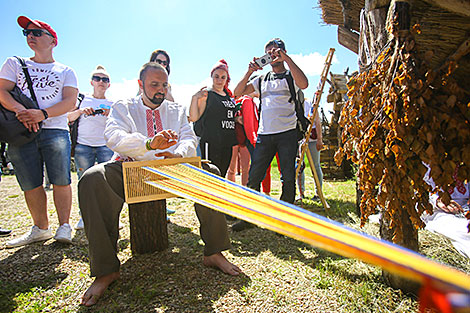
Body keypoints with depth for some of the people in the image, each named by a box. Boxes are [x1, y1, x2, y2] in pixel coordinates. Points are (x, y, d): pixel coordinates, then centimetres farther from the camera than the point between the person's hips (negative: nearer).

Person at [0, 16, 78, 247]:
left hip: (55, 130, -2)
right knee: (30, 184, 2)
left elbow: (70, 102, 0)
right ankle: (41, 229, 14)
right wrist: (20, 110, -15)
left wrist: (43, 114, -16)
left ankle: (64, 226, -1)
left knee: (60, 180, -10)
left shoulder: (65, 71, 13)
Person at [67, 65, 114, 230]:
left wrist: (111, 116, -10)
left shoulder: (113, 105, 14)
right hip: (83, 144, 0)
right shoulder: (82, 98, 13)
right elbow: (68, 118, 7)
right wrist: (80, 111, -11)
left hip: (106, 145, 0)